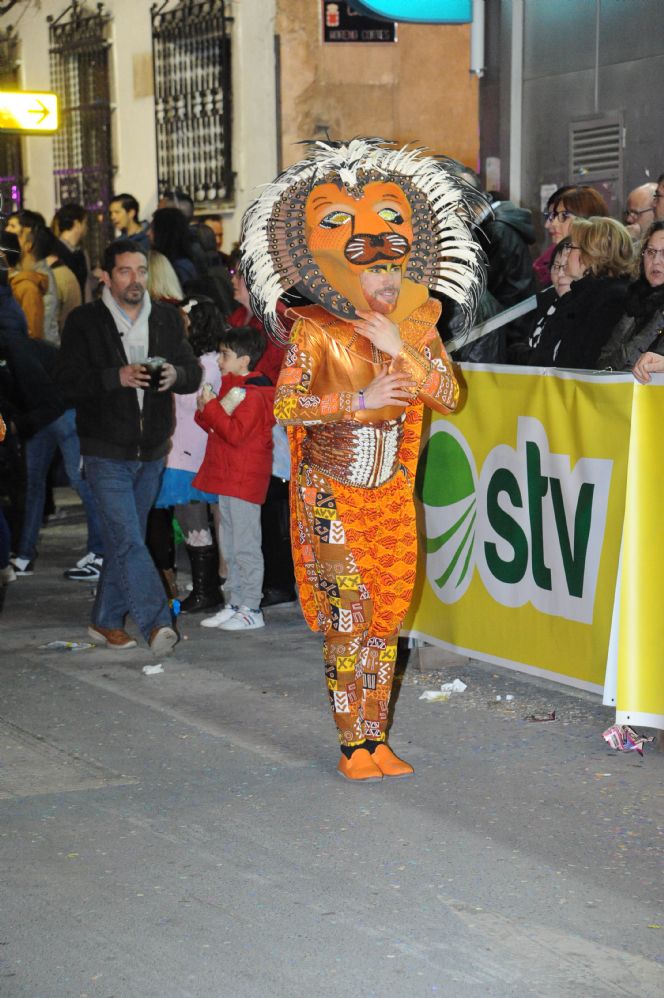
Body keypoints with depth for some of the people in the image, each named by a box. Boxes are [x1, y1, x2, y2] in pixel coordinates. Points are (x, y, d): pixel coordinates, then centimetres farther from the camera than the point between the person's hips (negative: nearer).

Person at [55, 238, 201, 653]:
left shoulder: (168, 319, 7)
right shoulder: (84, 321, -4)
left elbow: (193, 373, 8)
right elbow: (68, 379, -11)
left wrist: (175, 375, -16)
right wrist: (117, 377, -25)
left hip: (152, 451, 5)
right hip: (106, 451, -4)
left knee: (123, 539, 13)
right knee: (128, 540, -13)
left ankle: (107, 620, 23)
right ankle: (157, 622, -17)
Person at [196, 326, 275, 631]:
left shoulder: (252, 395, -15)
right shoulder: (232, 387, 17)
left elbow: (234, 432, -25)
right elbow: (220, 427, 21)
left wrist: (211, 407, -20)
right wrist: (206, 411, 2)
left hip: (244, 480, -10)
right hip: (227, 479, 10)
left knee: (245, 547, -7)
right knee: (231, 548, 14)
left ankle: (251, 609, -3)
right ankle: (234, 604, 21)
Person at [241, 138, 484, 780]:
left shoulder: (416, 325, 4)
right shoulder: (316, 330, -10)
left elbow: (449, 397, -5)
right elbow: (285, 404, -19)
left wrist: (400, 351, -17)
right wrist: (362, 400, -24)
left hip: (392, 493, 5)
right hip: (332, 493, -5)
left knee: (386, 616, 8)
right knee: (348, 617, -5)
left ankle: (377, 741, 17)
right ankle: (352, 746, 5)